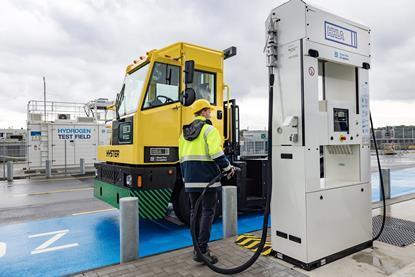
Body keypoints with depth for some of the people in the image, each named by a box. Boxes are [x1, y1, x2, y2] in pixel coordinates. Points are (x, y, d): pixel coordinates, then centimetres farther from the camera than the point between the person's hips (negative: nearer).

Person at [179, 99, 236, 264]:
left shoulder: (185, 132, 17)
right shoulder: (209, 129, -7)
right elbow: (216, 153, -18)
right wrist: (228, 168, -5)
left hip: (191, 179, 7)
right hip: (207, 178, -7)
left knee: (194, 211, 13)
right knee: (208, 212, -3)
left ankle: (197, 248, 21)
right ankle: (202, 251, -4)